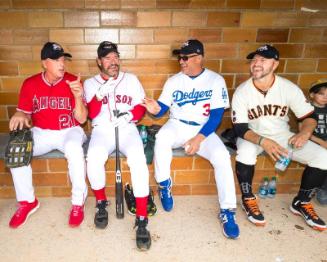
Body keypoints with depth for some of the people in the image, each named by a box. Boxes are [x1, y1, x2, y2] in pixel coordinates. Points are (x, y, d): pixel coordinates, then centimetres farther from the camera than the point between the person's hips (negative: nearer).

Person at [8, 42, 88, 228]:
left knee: (74, 148, -35)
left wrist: (78, 97, -27)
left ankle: (78, 203, -16)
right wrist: (20, 116, -18)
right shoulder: (30, 84, 0)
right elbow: (24, 113, 7)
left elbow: (82, 119, -10)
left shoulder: (73, 82, -7)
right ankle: (27, 202, 0)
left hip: (69, 132, -3)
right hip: (41, 133, 3)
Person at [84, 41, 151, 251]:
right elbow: (91, 114, -1)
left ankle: (142, 220, -23)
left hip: (127, 129, 0)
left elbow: (141, 107, 10)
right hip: (102, 130, 1)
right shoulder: (91, 83, 11)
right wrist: (101, 92, -18)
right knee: (94, 159, -32)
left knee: (138, 160, -31)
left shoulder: (131, 79, 13)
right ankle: (101, 203, -1)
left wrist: (130, 115, -12)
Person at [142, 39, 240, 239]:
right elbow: (162, 109, 3)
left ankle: (228, 211, -13)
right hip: (177, 126, 1)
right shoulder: (174, 81, 4)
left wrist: (199, 138, -19)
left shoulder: (216, 80, -3)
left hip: (203, 130, -1)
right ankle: (164, 185, -7)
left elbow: (217, 115, -8)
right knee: (162, 139, -32)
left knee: (222, 156, -27)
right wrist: (155, 109, -23)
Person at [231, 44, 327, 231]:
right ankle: (248, 199, -8)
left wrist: (305, 132, -27)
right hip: (253, 137, -2)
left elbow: (310, 116, -4)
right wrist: (263, 141, -35)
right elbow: (240, 128, -17)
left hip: (282, 136, 3)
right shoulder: (242, 92, -15)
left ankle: (301, 202, 8)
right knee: (245, 153, -37)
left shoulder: (289, 88, -11)